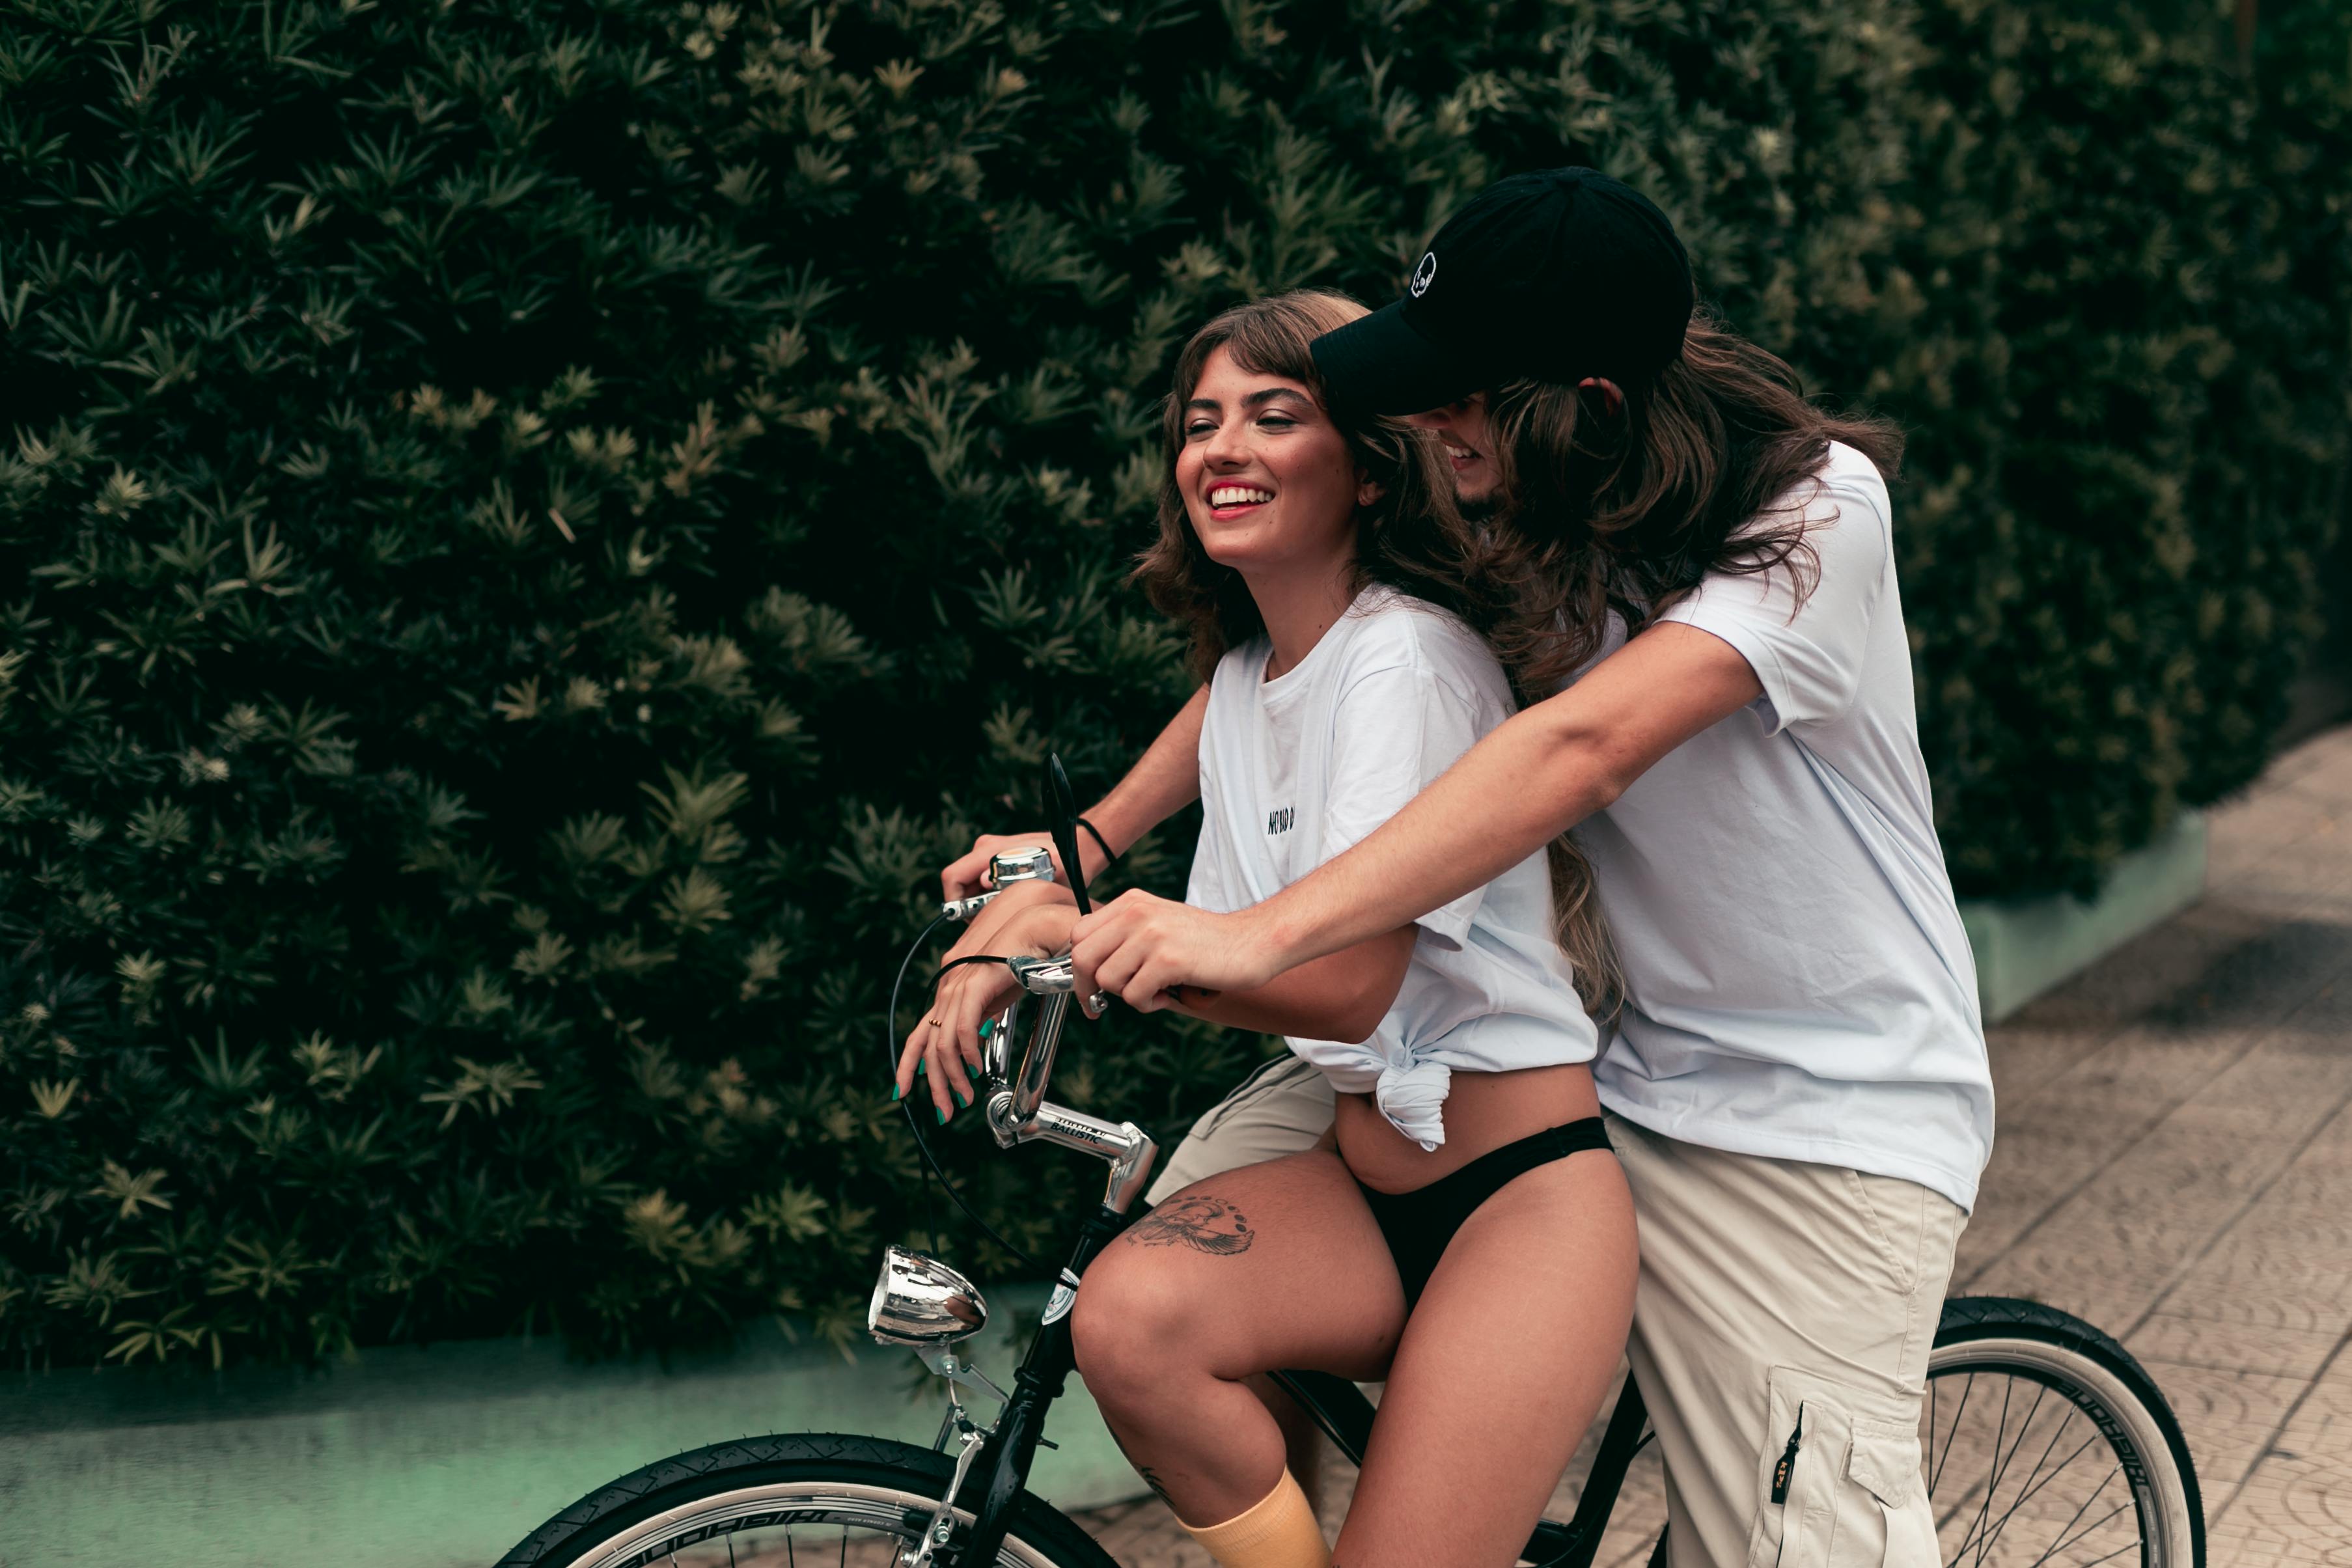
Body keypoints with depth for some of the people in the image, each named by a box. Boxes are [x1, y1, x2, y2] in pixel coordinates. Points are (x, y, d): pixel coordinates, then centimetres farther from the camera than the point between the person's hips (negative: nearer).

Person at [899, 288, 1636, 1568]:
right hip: (1364, 1176, 7)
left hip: (1525, 1186, -6)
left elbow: (1343, 982, -23)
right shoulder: (1241, 679, 13)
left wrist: (1065, 932, -21)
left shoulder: (1405, 657, -14)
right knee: (1128, 1316, -24)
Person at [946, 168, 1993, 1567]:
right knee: (1220, 1179, -7)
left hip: (1825, 1124, -6)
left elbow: (1584, 744, -34)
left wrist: (1262, 933, -41)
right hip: (1616, 1066, 6)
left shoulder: (1815, 513, -21)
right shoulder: (1524, 519, -1)